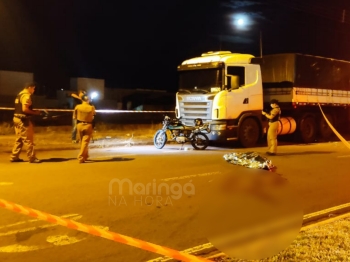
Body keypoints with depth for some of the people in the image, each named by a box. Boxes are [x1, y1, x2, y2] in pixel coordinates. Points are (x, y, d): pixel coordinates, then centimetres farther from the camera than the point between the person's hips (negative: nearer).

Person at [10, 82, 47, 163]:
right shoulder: (26, 96, -14)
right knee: (28, 140, -4)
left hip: (17, 118, 10)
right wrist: (35, 112, -14)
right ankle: (32, 158, -1)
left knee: (19, 139, 15)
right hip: (23, 120, -10)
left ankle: (14, 157, 17)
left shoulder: (20, 94, 17)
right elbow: (25, 109, -24)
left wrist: (36, 111, 11)